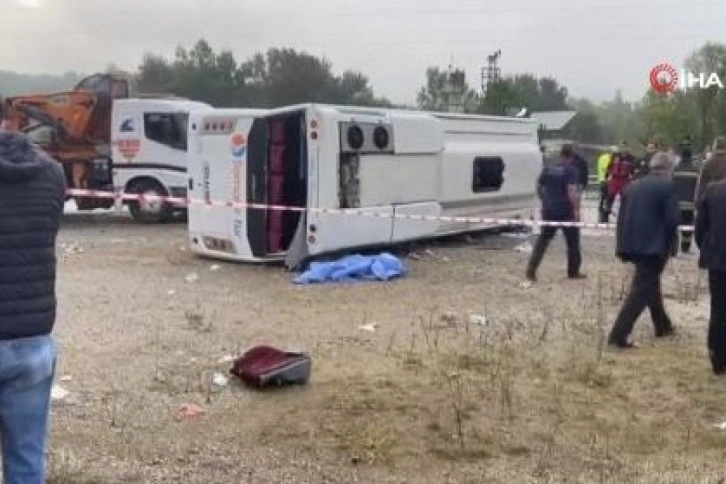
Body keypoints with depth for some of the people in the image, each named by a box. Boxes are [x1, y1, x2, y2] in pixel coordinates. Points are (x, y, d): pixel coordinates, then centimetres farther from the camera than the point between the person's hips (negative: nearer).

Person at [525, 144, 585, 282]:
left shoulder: (548, 169, 7)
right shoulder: (571, 170, -10)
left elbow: (539, 187, 17)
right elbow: (572, 191, -20)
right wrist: (576, 210, -19)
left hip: (549, 210, 5)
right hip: (566, 211, -4)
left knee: (543, 240, 9)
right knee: (573, 241, 12)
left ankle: (531, 271, 0)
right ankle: (573, 272, 19)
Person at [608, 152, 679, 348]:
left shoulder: (634, 185, 12)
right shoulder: (667, 186, -5)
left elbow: (621, 217, 11)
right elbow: (671, 220, -13)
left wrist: (623, 245, 16)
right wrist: (668, 247, 0)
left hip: (632, 244, 7)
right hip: (653, 245, -7)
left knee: (651, 284, 23)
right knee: (642, 290, -4)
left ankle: (663, 325, 37)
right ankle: (618, 334, -10)